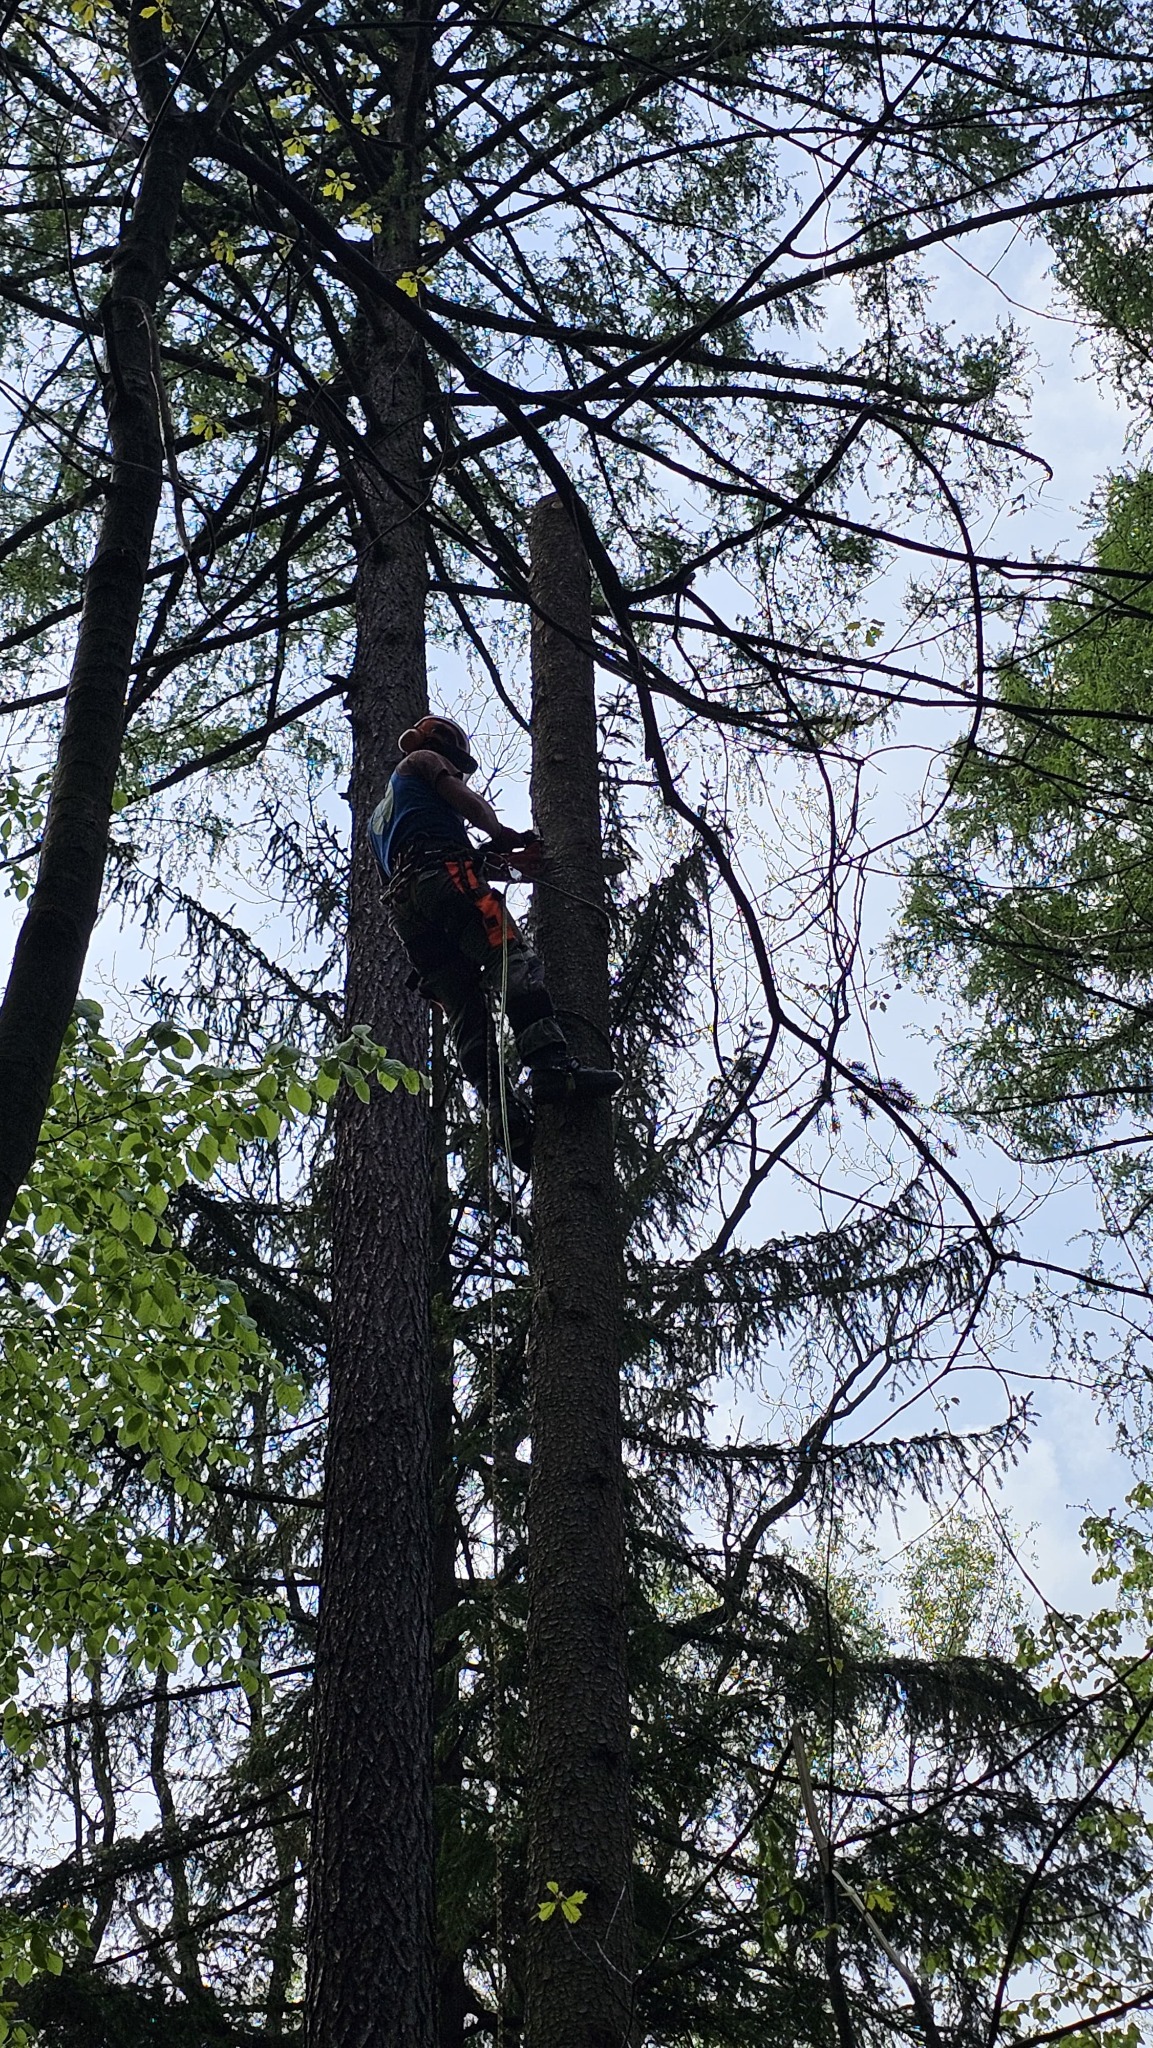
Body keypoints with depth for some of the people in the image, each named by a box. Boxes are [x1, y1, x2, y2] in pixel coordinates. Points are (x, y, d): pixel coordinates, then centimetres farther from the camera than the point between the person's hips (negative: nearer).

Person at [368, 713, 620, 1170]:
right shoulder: (424, 760, 23)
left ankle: (506, 1116, -22)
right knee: (512, 962, -23)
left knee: (465, 1015, -6)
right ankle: (552, 1067, -43)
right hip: (445, 873, -7)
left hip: (403, 904, 7)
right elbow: (467, 800, 6)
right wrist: (503, 836, 7)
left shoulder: (378, 817, 42)